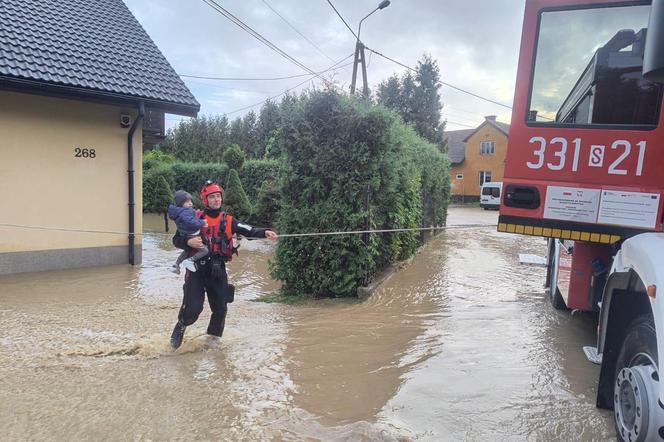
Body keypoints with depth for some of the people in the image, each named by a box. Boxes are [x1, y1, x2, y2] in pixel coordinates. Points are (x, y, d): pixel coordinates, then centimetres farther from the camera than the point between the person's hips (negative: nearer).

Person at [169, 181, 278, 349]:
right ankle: (180, 327, 26)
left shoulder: (228, 220, 5)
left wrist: (265, 232, -25)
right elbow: (176, 239, 4)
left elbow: (249, 231, -7)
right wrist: (189, 242, -17)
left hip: (218, 270, 2)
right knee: (193, 308, -8)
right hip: (197, 269, -2)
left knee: (220, 309, 5)